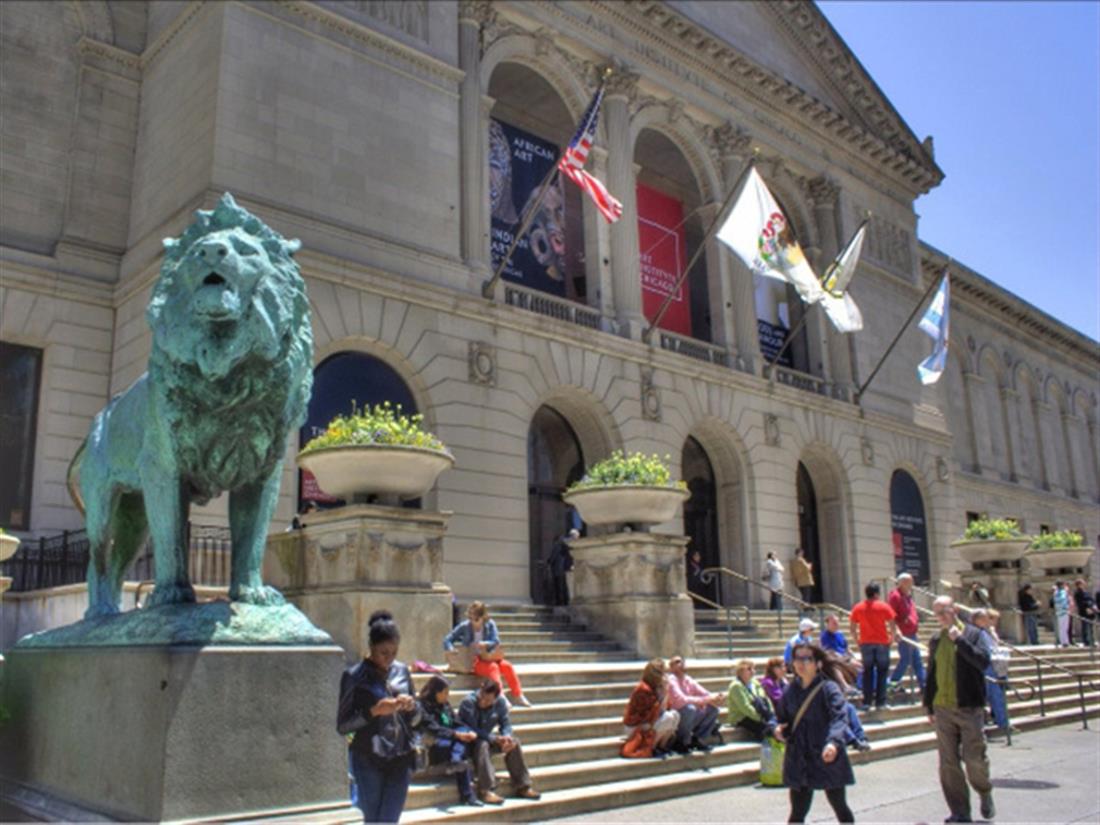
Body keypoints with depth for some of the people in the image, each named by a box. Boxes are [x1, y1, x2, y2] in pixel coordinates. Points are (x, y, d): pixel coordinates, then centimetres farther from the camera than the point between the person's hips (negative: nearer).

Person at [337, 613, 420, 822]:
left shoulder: (402, 671, 6)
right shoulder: (355, 676, -6)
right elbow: (342, 725, -7)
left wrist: (411, 706, -8)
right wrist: (374, 711, -20)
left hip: (400, 758, 3)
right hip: (368, 760, -3)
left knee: (390, 820, 3)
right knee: (373, 819, 5)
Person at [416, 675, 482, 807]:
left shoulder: (445, 704, 15)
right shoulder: (421, 706, -8)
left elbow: (457, 724, 10)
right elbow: (433, 729, -20)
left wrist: (469, 732, -12)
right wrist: (457, 735, -28)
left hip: (450, 741, 7)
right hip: (432, 746, -7)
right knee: (462, 752, -30)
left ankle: (456, 761, -40)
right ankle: (467, 795, -31)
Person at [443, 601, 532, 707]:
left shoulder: (490, 625, 1)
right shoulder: (464, 627, -5)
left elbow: (496, 641, -9)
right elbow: (448, 640, -3)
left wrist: (485, 644, -30)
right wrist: (451, 649, -25)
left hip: (488, 657, 3)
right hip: (472, 661, -3)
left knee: (507, 665, -22)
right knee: (493, 667, -31)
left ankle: (518, 696, -16)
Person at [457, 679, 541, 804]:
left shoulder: (500, 702, -7)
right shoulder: (468, 702, -25)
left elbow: (505, 723, -2)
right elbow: (472, 729, -27)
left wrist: (507, 736, -26)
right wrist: (494, 739, -35)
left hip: (488, 738, 6)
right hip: (469, 741, -6)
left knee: (514, 742, -13)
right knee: (482, 745, -37)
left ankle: (523, 786, -6)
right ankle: (486, 791, -37)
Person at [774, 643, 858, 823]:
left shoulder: (829, 688, -13)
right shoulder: (791, 690, 3)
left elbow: (839, 717, -26)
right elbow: (782, 716, 15)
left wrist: (834, 742, -44)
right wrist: (779, 729, -8)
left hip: (827, 759, -4)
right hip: (799, 759, 4)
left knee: (840, 807, 12)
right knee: (798, 811, 7)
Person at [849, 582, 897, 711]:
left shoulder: (857, 608, 2)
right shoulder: (884, 607, -4)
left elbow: (853, 629, 2)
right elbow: (892, 626, -5)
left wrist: (857, 642, 12)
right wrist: (892, 637, 11)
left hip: (865, 644, 2)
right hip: (882, 643, -2)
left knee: (867, 673, 9)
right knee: (882, 673, 6)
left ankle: (867, 701, 8)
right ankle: (880, 702, 5)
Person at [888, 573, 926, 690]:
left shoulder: (908, 595, 16)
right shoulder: (895, 596, -13)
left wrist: (916, 621, 13)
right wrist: (896, 630, -23)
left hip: (912, 633, 9)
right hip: (904, 634, -9)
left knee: (917, 661, 12)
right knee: (905, 660, -5)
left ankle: (924, 684, 17)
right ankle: (893, 683, 5)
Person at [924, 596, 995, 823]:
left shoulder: (973, 634, -2)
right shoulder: (935, 640, 11)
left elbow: (984, 661, -18)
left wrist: (959, 639, -20)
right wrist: (929, 706, 16)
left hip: (969, 708, -4)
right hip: (943, 709, 4)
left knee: (974, 757, -2)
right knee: (948, 763, 4)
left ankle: (985, 793, 30)